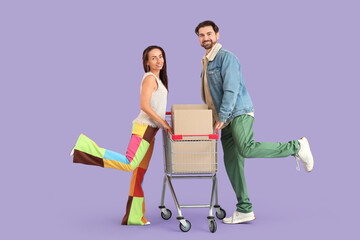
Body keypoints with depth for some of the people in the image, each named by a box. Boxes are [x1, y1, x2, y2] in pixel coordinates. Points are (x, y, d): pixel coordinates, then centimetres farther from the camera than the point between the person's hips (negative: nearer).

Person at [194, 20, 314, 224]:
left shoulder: (226, 57, -7)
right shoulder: (206, 62, 22)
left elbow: (231, 89, -16)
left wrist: (221, 117, -17)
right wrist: (215, 118, 22)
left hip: (239, 113, -9)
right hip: (226, 121, 9)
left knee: (246, 149, -31)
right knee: (232, 163, 4)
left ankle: (296, 147, -14)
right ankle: (244, 210, 9)